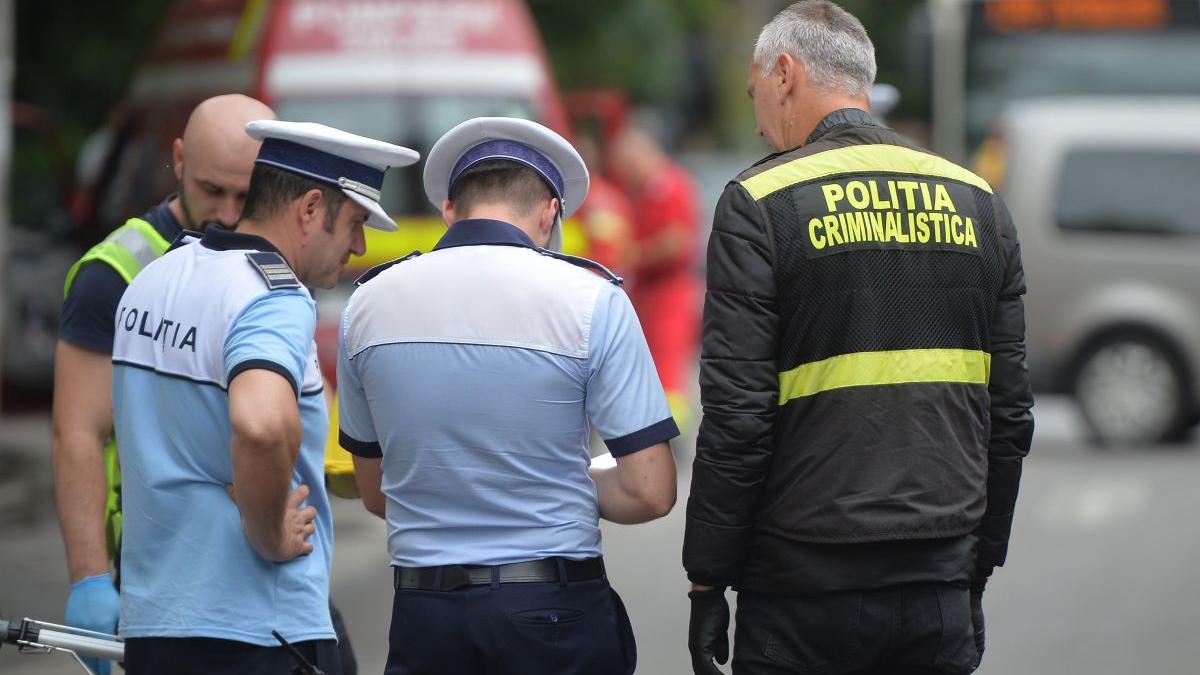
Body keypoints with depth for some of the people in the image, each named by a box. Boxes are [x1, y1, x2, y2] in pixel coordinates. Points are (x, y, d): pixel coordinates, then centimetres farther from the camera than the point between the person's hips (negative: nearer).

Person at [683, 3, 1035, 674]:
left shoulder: (760, 202, -6)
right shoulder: (978, 201, 10)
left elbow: (736, 418, -11)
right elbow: (1010, 414, 12)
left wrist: (707, 581, -5)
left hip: (808, 590, -4)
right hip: (942, 590, 5)